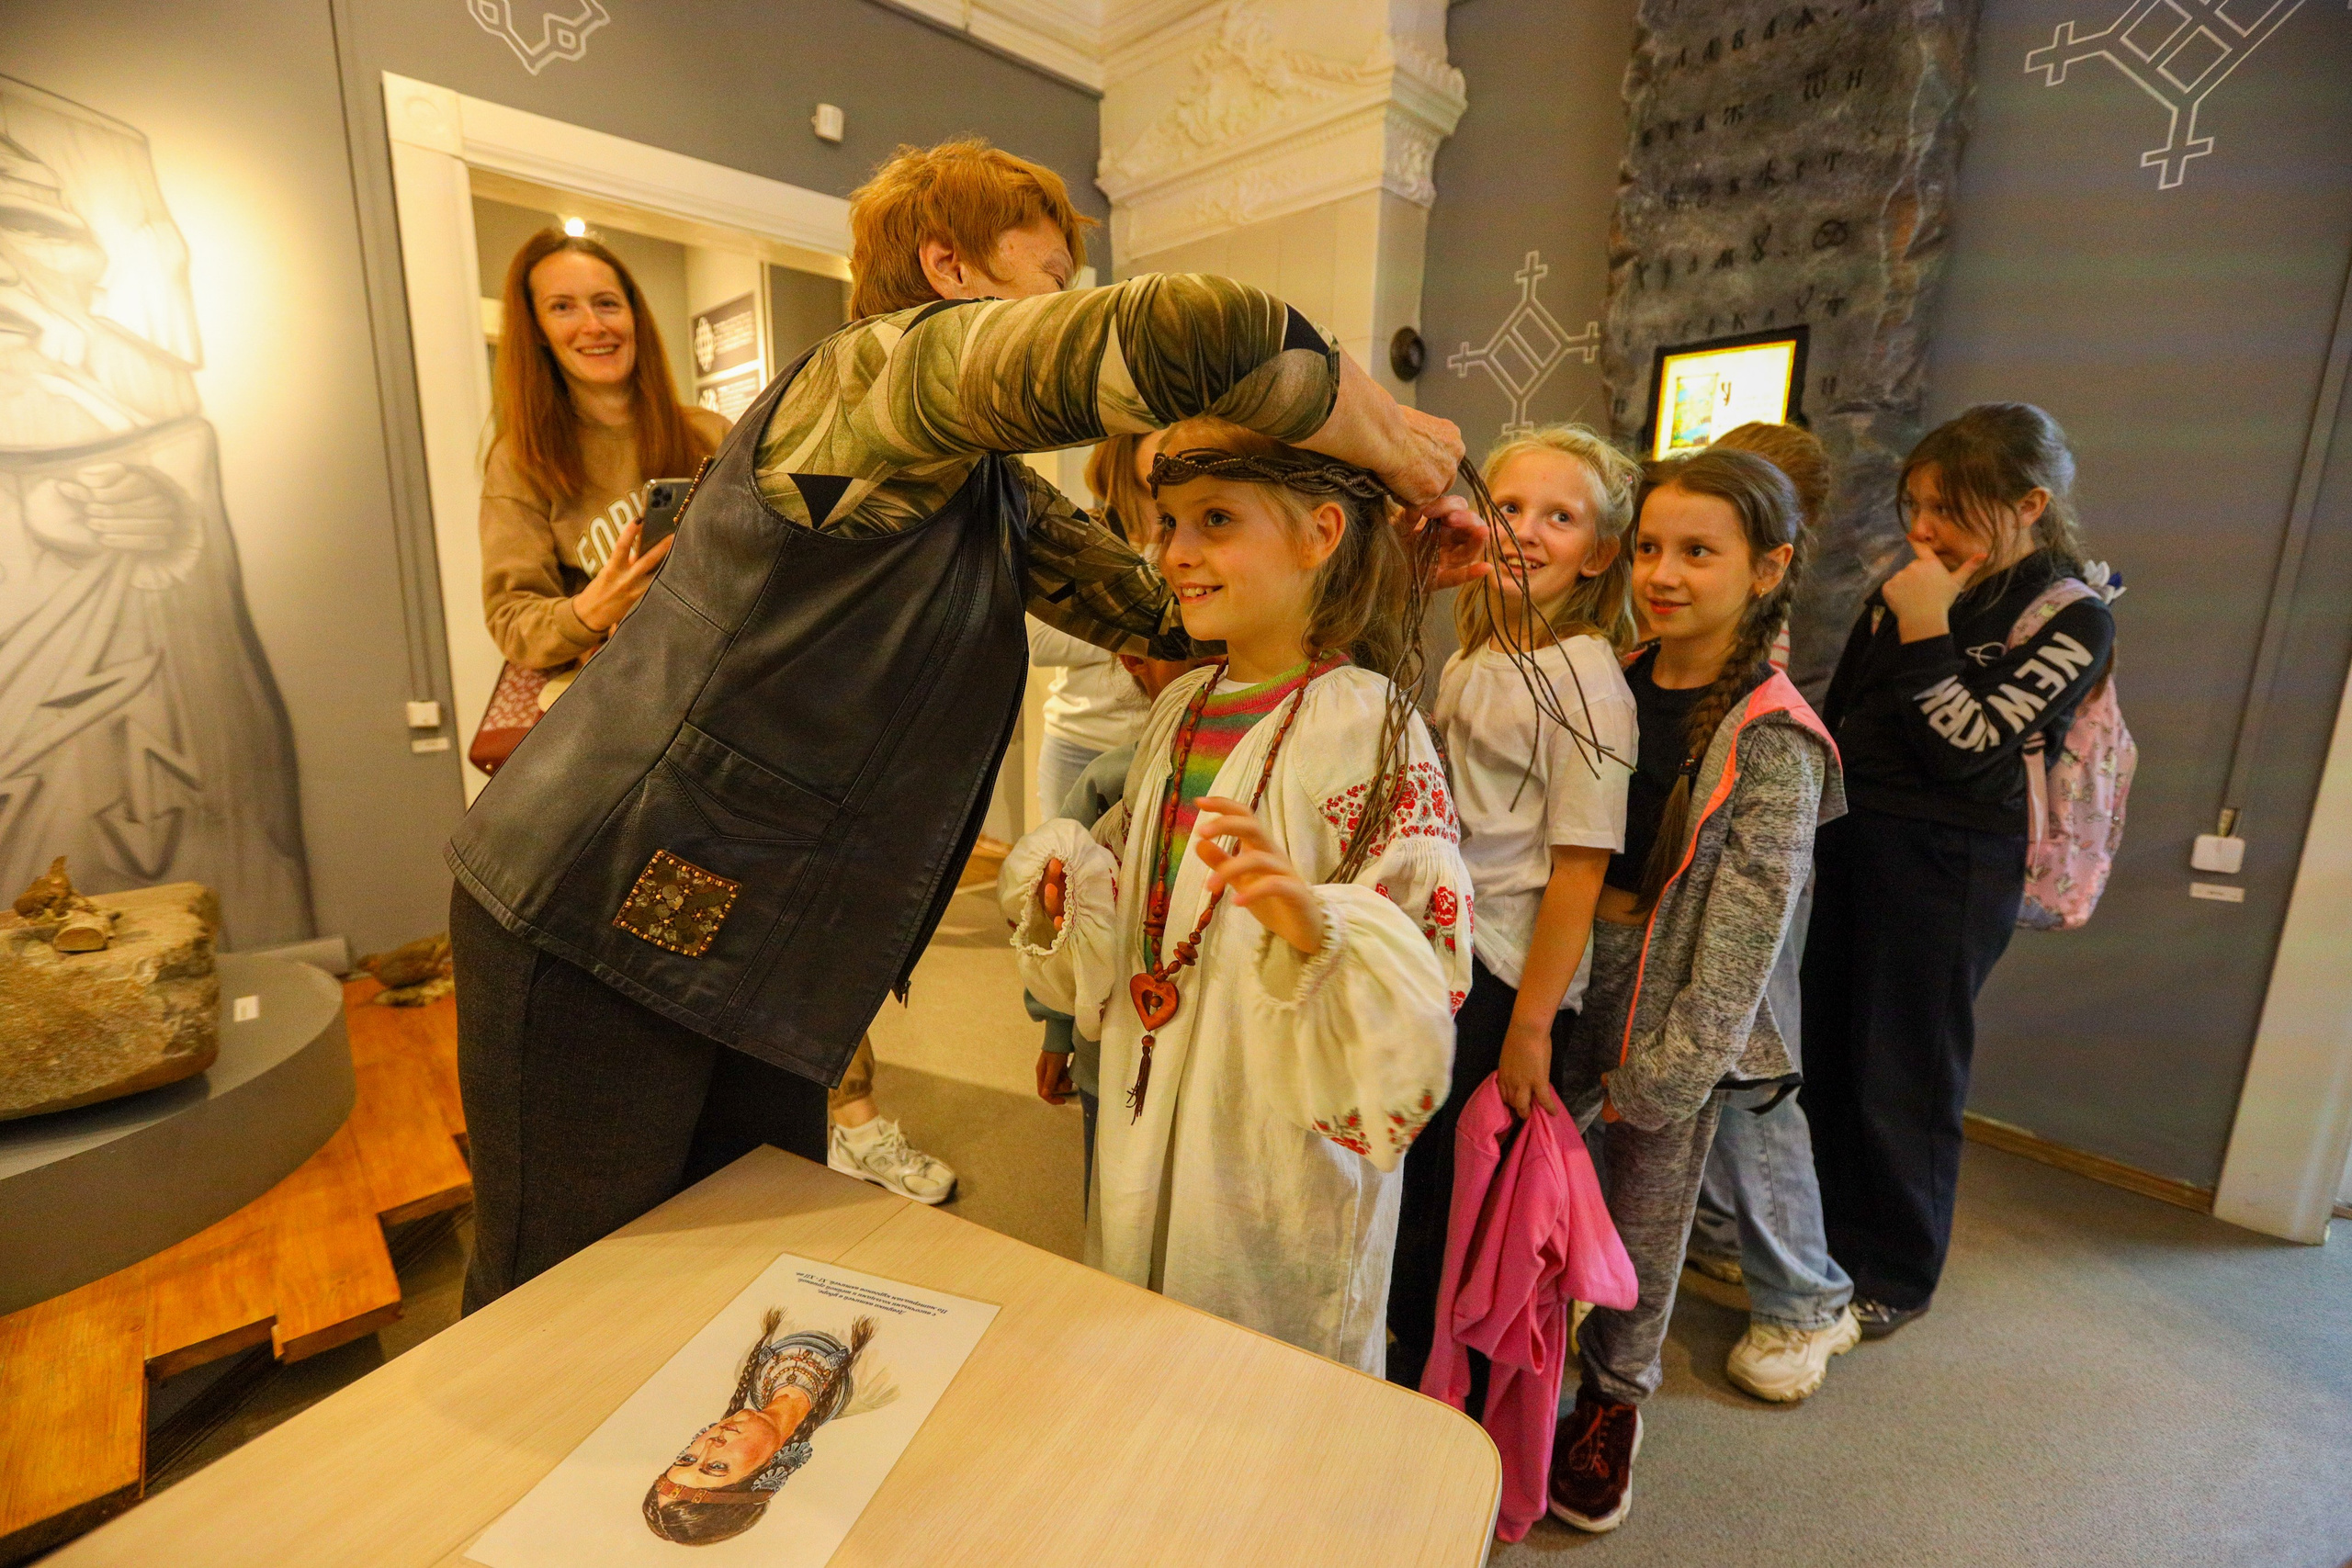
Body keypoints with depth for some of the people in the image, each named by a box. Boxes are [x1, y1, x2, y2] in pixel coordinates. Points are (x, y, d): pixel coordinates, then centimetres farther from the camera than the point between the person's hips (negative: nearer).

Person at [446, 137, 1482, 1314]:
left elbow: (1159, 607, 10)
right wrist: (1400, 453, -15)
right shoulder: (892, 362, -17)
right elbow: (1196, 336, -31)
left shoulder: (992, 494, 11)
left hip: (748, 946, 8)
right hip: (600, 915, -8)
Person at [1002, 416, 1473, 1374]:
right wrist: (1058, 882, -4)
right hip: (1146, 1122, 7)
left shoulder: (1367, 725, -18)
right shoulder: (1182, 706, 3)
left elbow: (1420, 971, -21)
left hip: (1281, 1145, -6)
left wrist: (1315, 925, -40)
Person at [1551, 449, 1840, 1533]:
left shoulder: (1771, 743, -13)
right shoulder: (1611, 685, 2)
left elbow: (1747, 928, -15)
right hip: (1565, 968, 4)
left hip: (1671, 1007, -4)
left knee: (1645, 1210, 14)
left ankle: (1612, 1399, 39)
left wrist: (1661, 1075, -15)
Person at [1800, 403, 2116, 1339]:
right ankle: (1821, 1240, 34)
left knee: (1901, 1081, 5)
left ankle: (1894, 1277, 27)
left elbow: (1966, 751, -16)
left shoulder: (2070, 622, -7)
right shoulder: (1905, 590, 8)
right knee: (1816, 1056, 14)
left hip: (1946, 870, -6)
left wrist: (1924, 634, -18)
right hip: (1846, 843, 6)